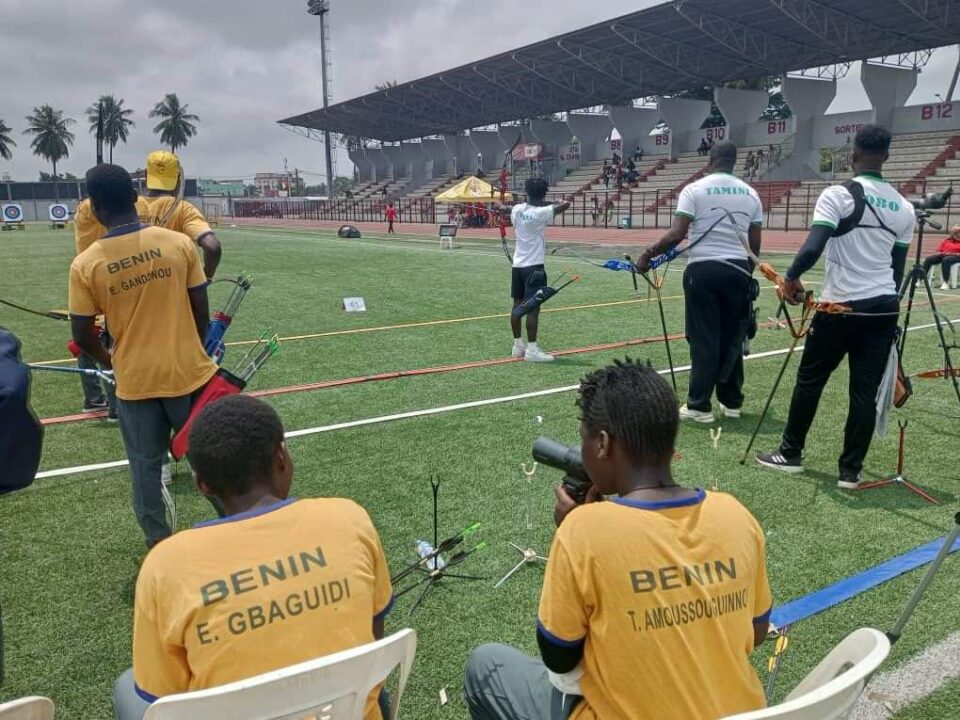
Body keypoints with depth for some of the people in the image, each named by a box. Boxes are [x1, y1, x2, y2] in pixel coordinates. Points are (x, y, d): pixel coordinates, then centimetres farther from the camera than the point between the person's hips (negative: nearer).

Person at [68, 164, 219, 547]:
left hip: (134, 380, 0)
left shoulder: (85, 264, -10)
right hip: (187, 371, 1)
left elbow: (82, 335, -4)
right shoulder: (179, 243, -9)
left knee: (145, 465, 15)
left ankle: (159, 544, 26)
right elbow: (201, 310, -2)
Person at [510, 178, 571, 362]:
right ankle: (531, 349, -8)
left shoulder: (517, 209, 2)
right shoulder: (540, 213, -15)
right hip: (533, 266, -8)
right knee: (533, 307, -7)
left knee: (518, 305, 12)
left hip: (518, 264, 8)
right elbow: (566, 204, -13)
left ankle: (518, 345, 21)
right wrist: (552, 203, 6)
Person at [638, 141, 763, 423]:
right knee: (733, 338, 13)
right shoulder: (750, 193, 10)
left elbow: (677, 234, -12)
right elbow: (755, 244, 11)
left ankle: (699, 405, 3)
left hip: (703, 269, -4)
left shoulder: (695, 189, -3)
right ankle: (731, 401, 22)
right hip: (738, 270, 4)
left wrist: (648, 254, -2)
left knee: (704, 339, 0)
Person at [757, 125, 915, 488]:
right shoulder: (904, 207, 9)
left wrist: (791, 277, -6)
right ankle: (851, 470, 12)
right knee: (865, 391, 7)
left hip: (841, 306, -5)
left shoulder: (838, 195, -9)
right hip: (885, 307, 5)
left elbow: (813, 247, -22)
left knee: (810, 380, 11)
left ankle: (790, 453, 22)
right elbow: (898, 268, 15)